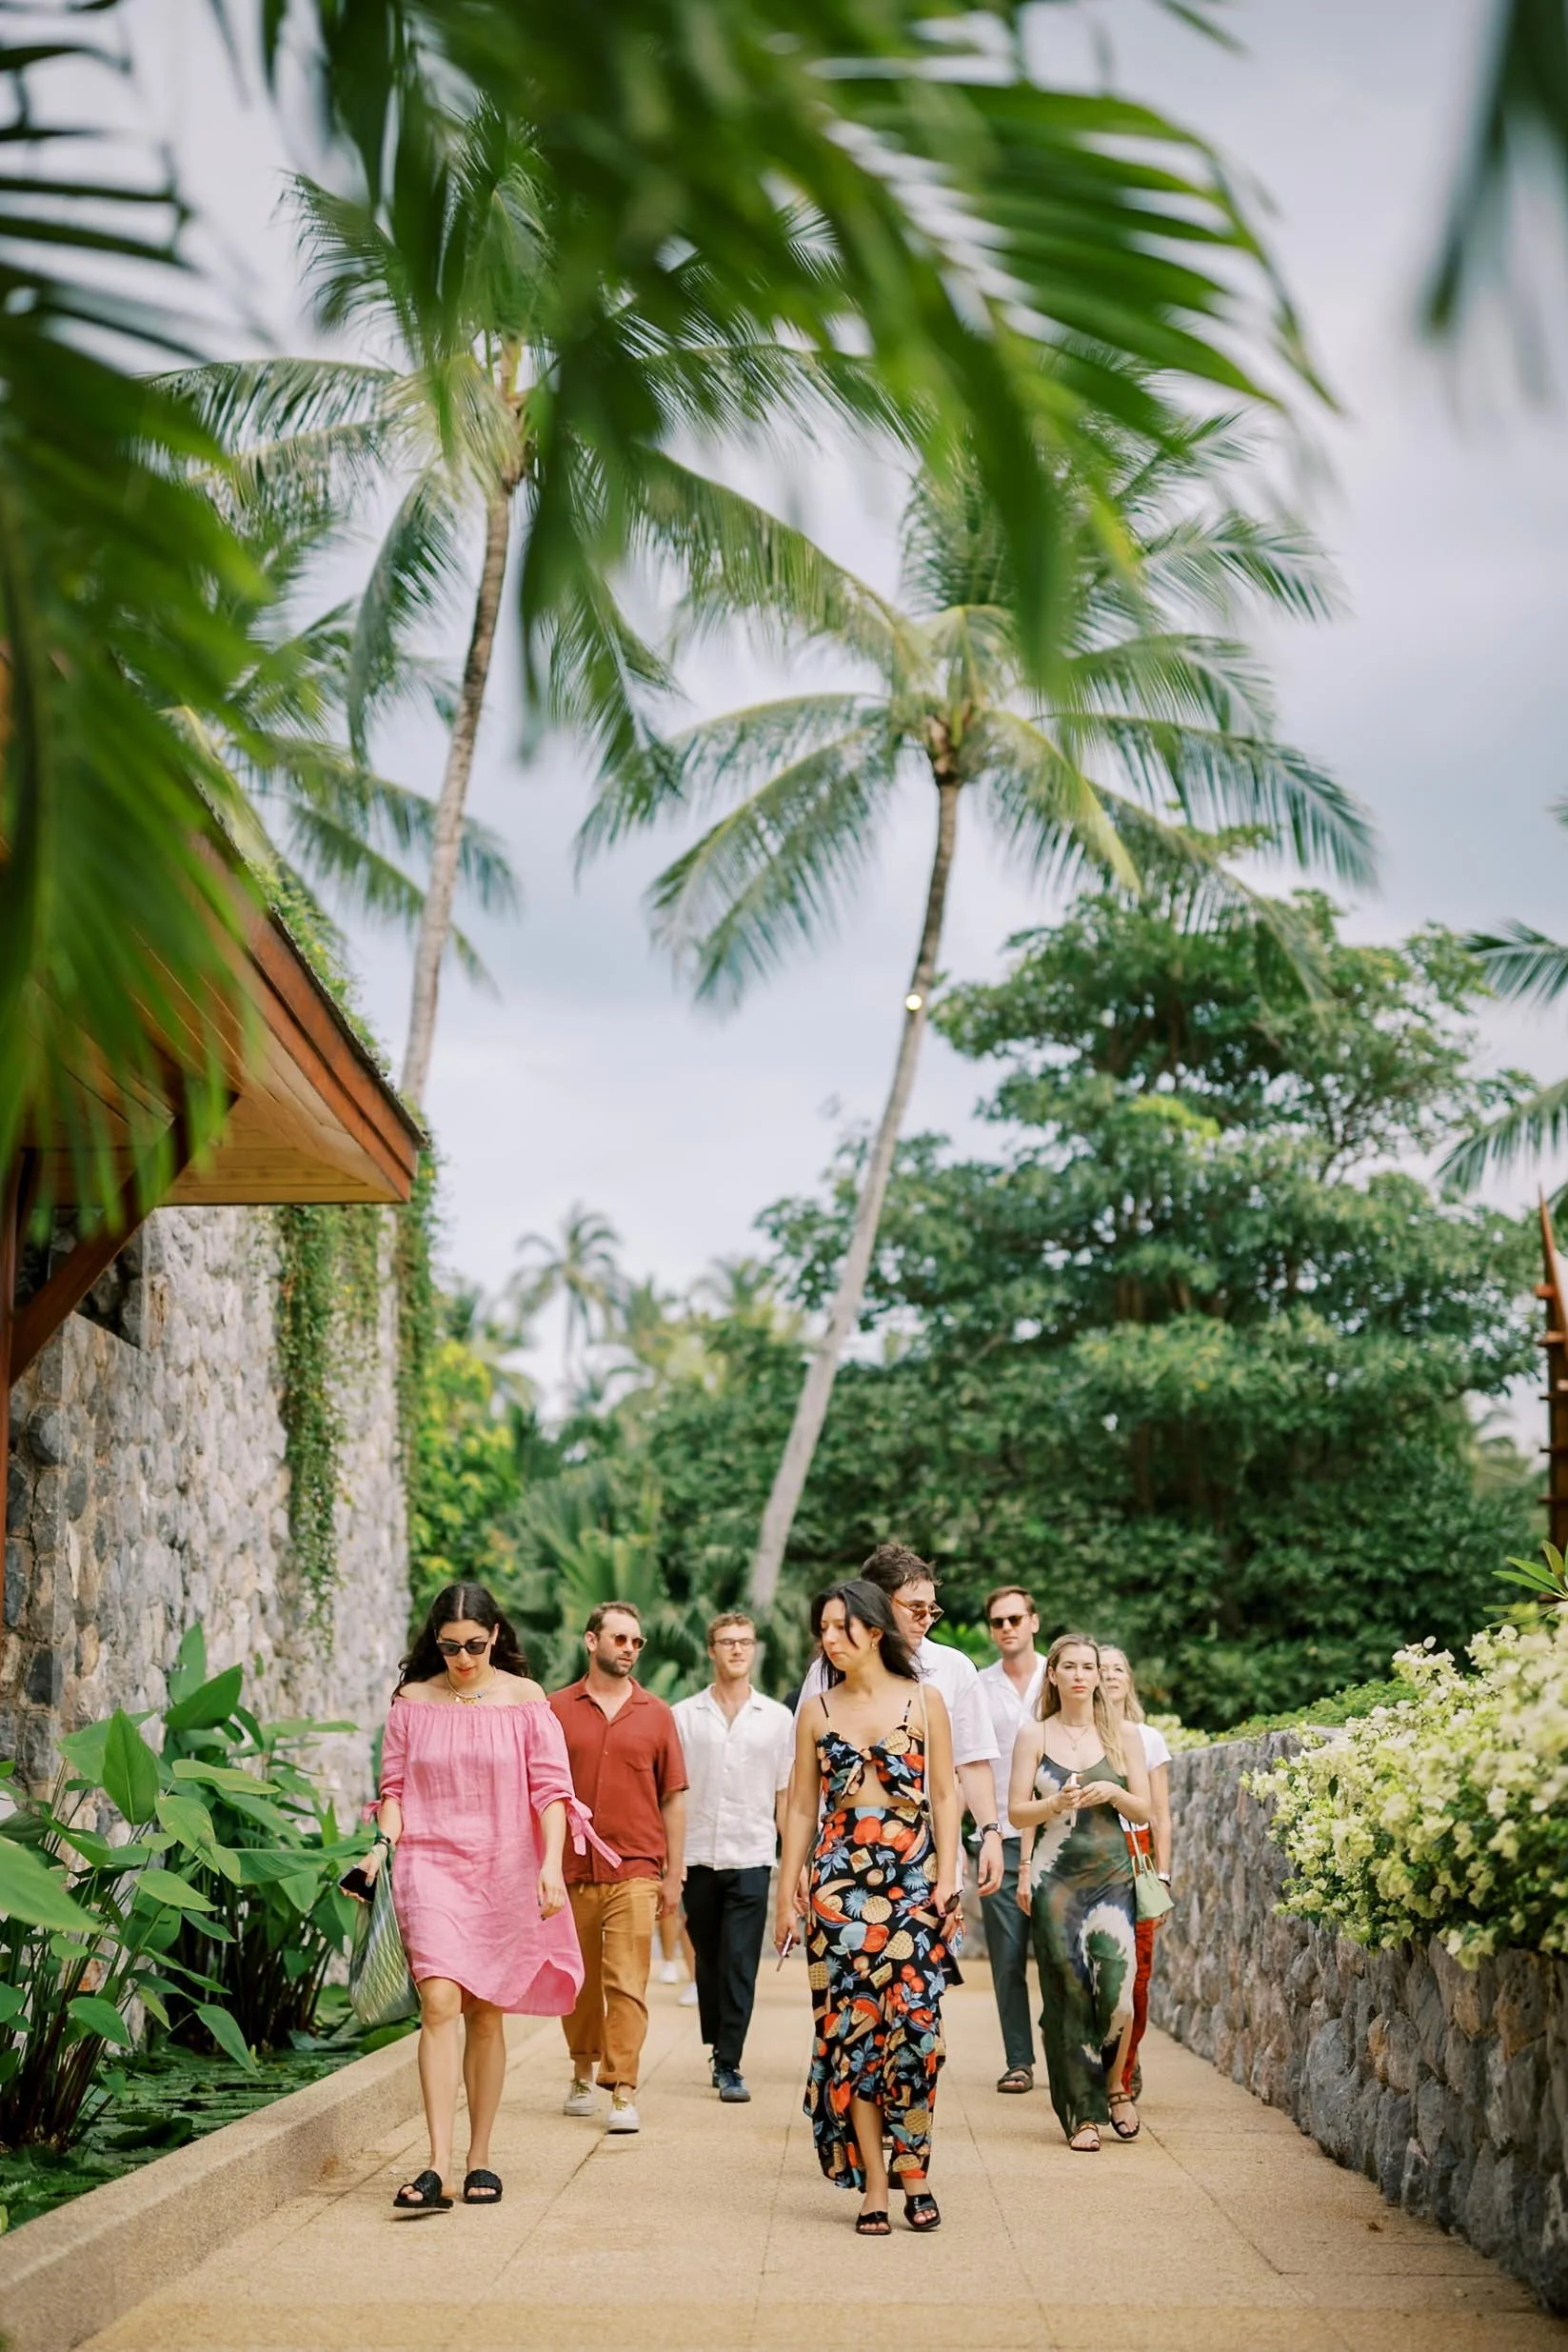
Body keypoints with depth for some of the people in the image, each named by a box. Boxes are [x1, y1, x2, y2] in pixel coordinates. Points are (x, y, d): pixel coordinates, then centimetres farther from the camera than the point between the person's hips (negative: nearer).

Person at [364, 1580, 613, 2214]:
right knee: (439, 2002, -15)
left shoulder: (524, 1700, 2)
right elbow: (395, 1787, 8)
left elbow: (551, 1789, 0)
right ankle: (437, 2165, -18)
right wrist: (383, 1844, -10)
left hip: (504, 1871, 1)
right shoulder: (412, 1701, 4)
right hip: (431, 1865, 0)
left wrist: (551, 1864, -12)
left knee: (486, 2013, 7)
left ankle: (480, 2158, 19)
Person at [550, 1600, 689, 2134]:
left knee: (627, 1985, -7)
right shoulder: (557, 1709, 4)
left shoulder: (656, 1714, 6)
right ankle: (582, 2075, 29)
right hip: (572, 1871, 1)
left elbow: (672, 1799, 8)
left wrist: (674, 1874, 5)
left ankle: (623, 2092, -6)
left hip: (635, 1873, -1)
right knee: (579, 1983, 11)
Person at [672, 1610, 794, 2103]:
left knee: (740, 1966, -7)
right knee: (709, 1963, 11)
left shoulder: (777, 1719, 7)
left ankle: (729, 2065, -4)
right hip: (698, 1855, 1)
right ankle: (719, 2048, 28)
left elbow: (786, 1796, 9)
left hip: (751, 1858, -1)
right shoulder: (684, 1716, 5)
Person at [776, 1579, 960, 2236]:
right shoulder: (817, 1711, 9)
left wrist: (946, 1877, -4)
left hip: (914, 1877, -1)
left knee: (914, 2021, -8)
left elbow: (945, 1795, 5)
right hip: (840, 1879, 1)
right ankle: (873, 2185, 3)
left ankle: (913, 2172, 6)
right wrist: (786, 1893, 8)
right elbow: (802, 1807, 11)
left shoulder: (923, 1700, 5)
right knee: (851, 2026, -2)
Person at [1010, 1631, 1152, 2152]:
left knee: (1117, 1988, -12)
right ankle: (1082, 2114, 7)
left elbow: (1143, 1811, 10)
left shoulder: (1122, 1737, 9)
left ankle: (1116, 2084, 15)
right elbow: (1017, 1812, 3)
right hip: (1054, 1877, 0)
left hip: (1111, 1874, 1)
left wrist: (1112, 1793, -9)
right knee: (1068, 1992, -2)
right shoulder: (1034, 1736, 5)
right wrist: (1056, 1803, -15)